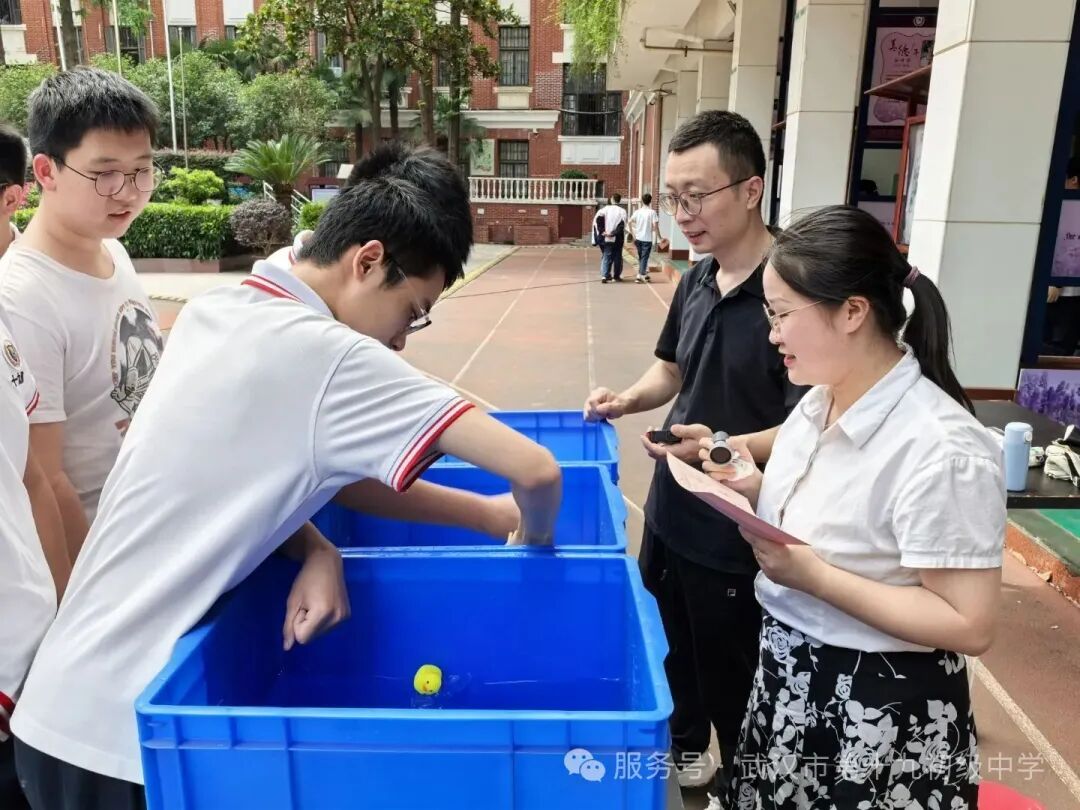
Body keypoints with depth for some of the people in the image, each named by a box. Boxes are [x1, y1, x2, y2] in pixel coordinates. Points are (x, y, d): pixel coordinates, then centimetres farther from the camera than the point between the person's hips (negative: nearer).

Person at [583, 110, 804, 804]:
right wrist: (630, 400, -2)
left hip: (738, 533, -8)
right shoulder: (695, 282, 3)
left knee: (730, 676, 12)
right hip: (670, 510, 8)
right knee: (666, 644, 27)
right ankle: (684, 745, 54)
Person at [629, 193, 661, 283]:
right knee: (644, 258, 0)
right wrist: (659, 237, -5)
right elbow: (655, 226, -14)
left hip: (638, 238, 4)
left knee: (641, 257, 17)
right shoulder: (652, 212, -8)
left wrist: (633, 235, 2)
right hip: (647, 239, -4)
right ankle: (640, 276, -7)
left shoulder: (637, 212, 2)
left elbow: (630, 222, -5)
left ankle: (644, 274, 26)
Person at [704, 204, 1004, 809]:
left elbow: (970, 626, -24)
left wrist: (814, 576, -26)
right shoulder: (819, 403, -1)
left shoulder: (940, 449, -26)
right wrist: (759, 494, -5)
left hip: (882, 715, -7)